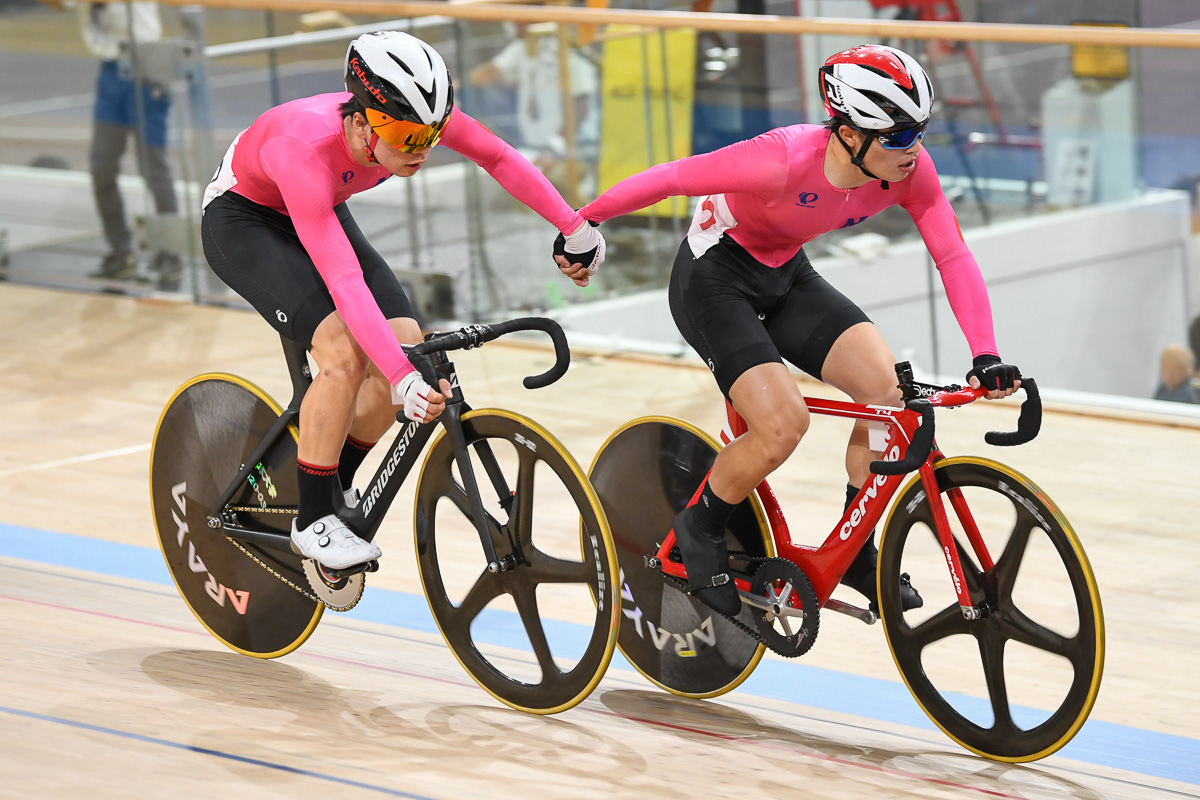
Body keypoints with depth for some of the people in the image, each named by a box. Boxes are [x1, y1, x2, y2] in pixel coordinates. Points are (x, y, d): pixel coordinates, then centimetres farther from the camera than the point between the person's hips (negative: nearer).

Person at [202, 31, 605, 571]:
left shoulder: (412, 116, -27)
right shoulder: (307, 149, -42)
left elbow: (501, 159, -8)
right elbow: (344, 282, -47)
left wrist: (575, 229, -5)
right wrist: (402, 378, -54)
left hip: (320, 212, 6)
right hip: (242, 220, -6)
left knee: (409, 347, -11)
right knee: (343, 352, -27)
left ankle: (335, 482, 12)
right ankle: (313, 520, -11)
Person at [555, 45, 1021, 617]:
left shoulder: (908, 168, -18)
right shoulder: (787, 160, -35)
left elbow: (954, 257, -17)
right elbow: (669, 179, -25)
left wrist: (986, 357, -28)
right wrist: (582, 227, -15)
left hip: (787, 278, 6)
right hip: (714, 279, -6)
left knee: (890, 390, -12)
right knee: (784, 424, -22)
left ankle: (855, 553, 5)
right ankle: (700, 528, 7)